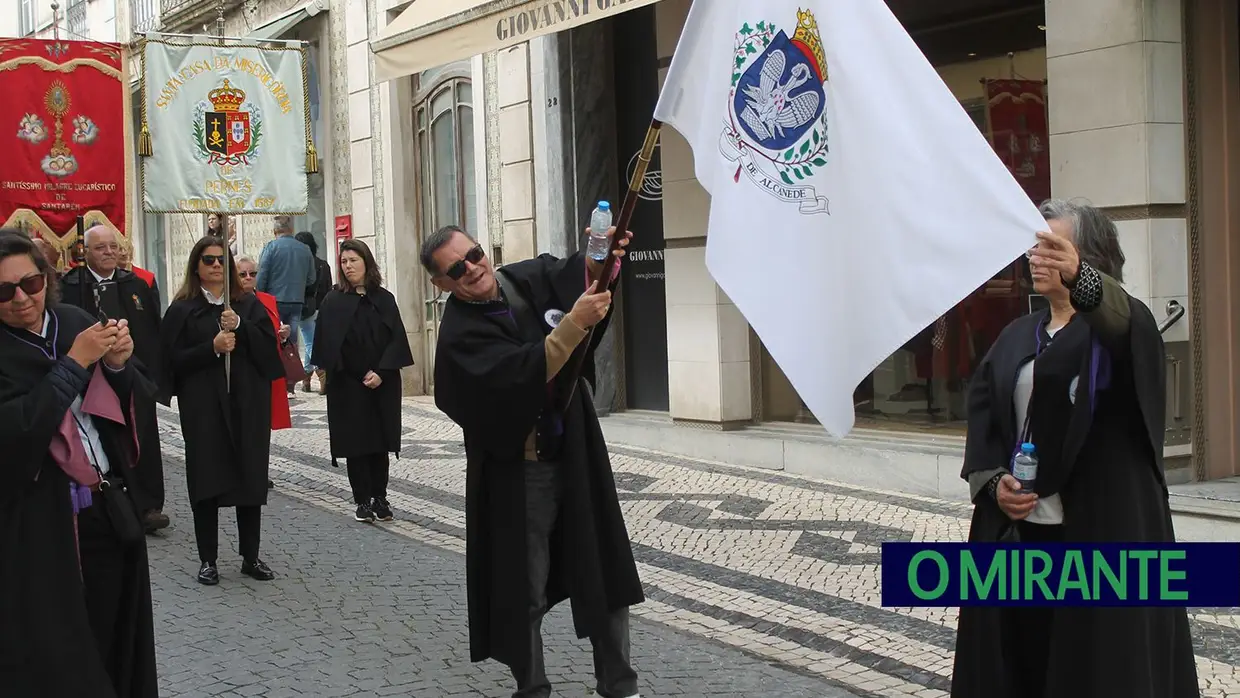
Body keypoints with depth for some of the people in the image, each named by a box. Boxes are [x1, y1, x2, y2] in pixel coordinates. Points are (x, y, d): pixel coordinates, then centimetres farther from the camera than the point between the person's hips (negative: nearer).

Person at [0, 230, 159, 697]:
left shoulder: (75, 322, 4)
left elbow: (137, 401, 11)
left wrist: (119, 364, -11)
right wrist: (74, 363, -20)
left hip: (108, 511, 5)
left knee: (111, 643, 12)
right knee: (55, 660, 2)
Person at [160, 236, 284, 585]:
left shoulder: (249, 305, 10)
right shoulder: (182, 309, 2)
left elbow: (269, 344, 0)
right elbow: (174, 360, -4)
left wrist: (240, 327, -15)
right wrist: (212, 347, -16)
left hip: (248, 404, 3)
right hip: (203, 406, -2)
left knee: (251, 479, 4)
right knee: (207, 481, -2)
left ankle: (251, 557, 13)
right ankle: (208, 560, 6)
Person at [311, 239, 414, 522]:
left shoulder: (384, 298, 5)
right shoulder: (334, 301, 0)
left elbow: (396, 337, 0)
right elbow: (328, 343, -4)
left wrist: (381, 372, -11)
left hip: (383, 383, 2)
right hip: (348, 385, -2)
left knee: (381, 440, 4)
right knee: (356, 442, -1)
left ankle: (380, 497, 12)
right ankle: (363, 500, 5)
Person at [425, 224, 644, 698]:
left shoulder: (529, 278, 2)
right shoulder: (460, 335, -15)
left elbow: (578, 273, -9)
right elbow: (522, 373, -29)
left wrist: (600, 259, -32)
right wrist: (574, 322, -37)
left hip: (576, 454, 5)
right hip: (518, 473, -5)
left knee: (607, 572, 11)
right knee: (525, 591, 5)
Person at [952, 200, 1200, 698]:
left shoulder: (1121, 324, -3)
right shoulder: (1017, 337, 14)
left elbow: (1117, 317, -27)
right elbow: (983, 415, 11)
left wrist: (1078, 277, -48)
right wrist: (992, 481, -7)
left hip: (1102, 528, -5)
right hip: (1017, 525, 5)